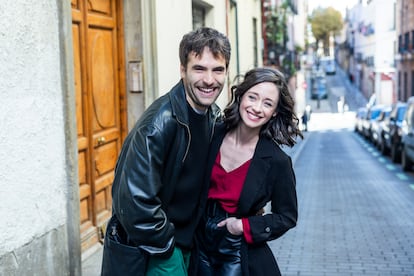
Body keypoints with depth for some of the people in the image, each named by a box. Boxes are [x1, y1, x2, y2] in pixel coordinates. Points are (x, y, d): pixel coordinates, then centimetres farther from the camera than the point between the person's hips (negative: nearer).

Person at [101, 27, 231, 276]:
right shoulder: (160, 124, -26)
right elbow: (135, 202, -29)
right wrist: (166, 245, -16)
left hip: (185, 239, 7)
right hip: (150, 249, -7)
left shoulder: (215, 117, -1)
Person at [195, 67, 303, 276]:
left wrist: (245, 226, -14)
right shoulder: (213, 134, -8)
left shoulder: (277, 161, -15)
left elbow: (286, 217, -4)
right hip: (200, 245, 3)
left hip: (238, 256, -3)